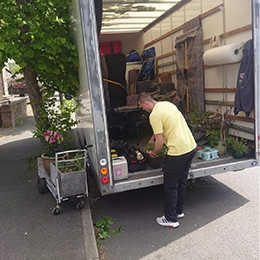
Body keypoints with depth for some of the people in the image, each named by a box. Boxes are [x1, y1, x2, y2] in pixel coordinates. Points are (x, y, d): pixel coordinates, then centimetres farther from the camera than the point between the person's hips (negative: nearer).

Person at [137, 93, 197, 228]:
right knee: (181, 181, 22)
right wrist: (152, 138, 32)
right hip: (191, 147, 9)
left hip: (178, 152, -9)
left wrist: (154, 153, 5)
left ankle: (171, 219, 20)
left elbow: (160, 142, -14)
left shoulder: (154, 115, -15)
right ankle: (179, 211, 38)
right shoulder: (168, 104, 12)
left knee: (170, 186, 7)